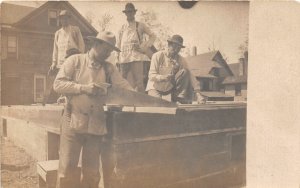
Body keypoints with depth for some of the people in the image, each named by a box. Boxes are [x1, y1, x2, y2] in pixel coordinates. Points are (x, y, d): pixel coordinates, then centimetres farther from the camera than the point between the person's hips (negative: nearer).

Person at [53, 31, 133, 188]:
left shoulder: (110, 69, 11)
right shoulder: (75, 60, 3)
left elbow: (124, 86, 0)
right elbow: (58, 84, -4)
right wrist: (83, 88, -15)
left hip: (96, 125, 3)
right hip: (73, 122, -3)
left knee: (92, 172, 10)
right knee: (67, 169, -1)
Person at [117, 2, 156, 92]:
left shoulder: (140, 25, 9)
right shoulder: (122, 27, 17)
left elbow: (152, 36, 9)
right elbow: (119, 43, 18)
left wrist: (144, 48, -1)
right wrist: (118, 56, 9)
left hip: (136, 56, -3)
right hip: (124, 57, 4)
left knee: (139, 81, -11)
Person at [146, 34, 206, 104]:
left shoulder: (181, 60, -6)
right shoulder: (158, 56, -14)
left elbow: (190, 76, -14)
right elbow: (151, 75, -20)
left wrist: (198, 94, -26)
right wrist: (163, 77, -42)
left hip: (170, 87, 4)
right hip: (155, 87, -3)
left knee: (184, 71, -18)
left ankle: (179, 97, -16)